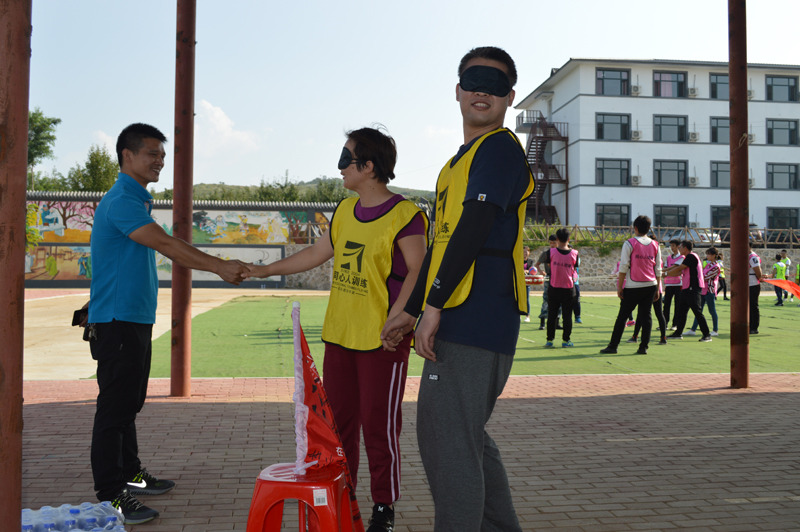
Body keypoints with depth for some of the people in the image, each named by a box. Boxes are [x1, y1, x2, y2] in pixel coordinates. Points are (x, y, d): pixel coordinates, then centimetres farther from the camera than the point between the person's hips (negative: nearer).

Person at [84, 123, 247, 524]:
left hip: (136, 318, 10)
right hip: (116, 321, -10)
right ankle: (110, 497, 2)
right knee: (114, 407, -5)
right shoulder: (121, 201, -16)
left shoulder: (138, 200, 17)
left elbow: (167, 248, 18)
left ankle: (129, 475, 29)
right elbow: (166, 245, -24)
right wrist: (220, 267, -24)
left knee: (129, 402, 17)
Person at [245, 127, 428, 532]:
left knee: (379, 426, 0)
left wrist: (395, 321, -23)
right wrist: (266, 270, 24)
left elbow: (418, 272, -14)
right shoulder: (345, 211, 13)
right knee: (337, 422, 13)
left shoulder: (404, 215, -10)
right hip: (339, 335, 7)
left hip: (382, 340, -7)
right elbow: (318, 253, 22)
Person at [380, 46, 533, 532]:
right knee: (467, 438, 18)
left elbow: (473, 228, -17)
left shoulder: (500, 147, -7)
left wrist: (434, 306, -19)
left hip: (474, 321, -10)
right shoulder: (460, 162, 23)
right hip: (463, 323, 10)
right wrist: (410, 311, 23)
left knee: (447, 439, -7)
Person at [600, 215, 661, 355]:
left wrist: (619, 287, -4)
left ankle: (613, 346, 5)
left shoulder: (629, 243, -6)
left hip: (633, 286, -4)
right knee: (646, 315, 8)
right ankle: (644, 347, 5)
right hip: (651, 286, 4)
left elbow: (623, 267, -9)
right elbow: (658, 269, 8)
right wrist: (657, 289, 14)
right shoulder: (655, 245, 7)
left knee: (622, 316, 2)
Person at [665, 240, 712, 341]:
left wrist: (665, 273, -4)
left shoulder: (691, 256, -11)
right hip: (686, 288, 11)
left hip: (693, 288, -11)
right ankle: (678, 333, 16)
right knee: (680, 310, 11)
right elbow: (680, 272, 22)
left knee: (697, 311, -10)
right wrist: (666, 274, 18)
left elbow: (678, 269, -13)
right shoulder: (688, 258, 21)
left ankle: (707, 335, -6)